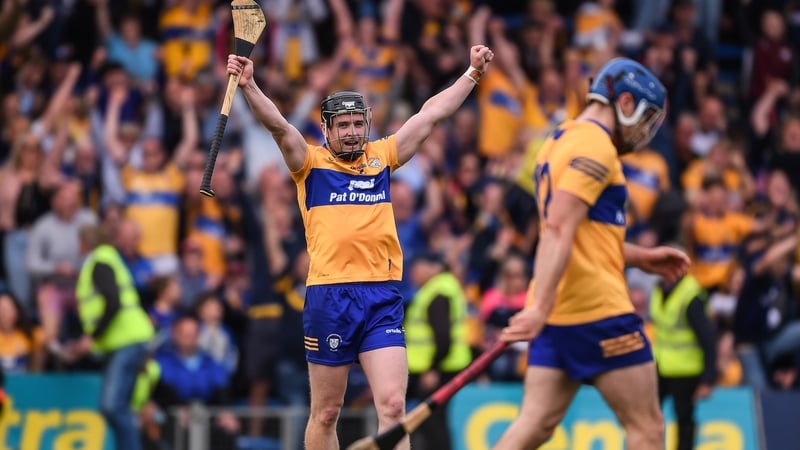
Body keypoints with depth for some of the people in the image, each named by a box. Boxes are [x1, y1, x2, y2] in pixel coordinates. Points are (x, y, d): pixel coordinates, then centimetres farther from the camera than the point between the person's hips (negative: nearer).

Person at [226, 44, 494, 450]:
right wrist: (248, 86, -26)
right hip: (328, 297, -2)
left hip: (382, 298, 2)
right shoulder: (310, 163, 5)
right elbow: (278, 125, -11)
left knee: (393, 406, -8)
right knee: (325, 414, 6)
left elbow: (431, 114, 17)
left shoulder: (382, 157, 13)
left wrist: (472, 73, 17)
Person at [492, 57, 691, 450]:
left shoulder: (559, 142, 19)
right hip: (598, 310, -9)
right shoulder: (595, 146, -11)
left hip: (556, 314, 9)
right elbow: (558, 230, -22)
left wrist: (640, 258, 23)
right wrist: (542, 306, -31)